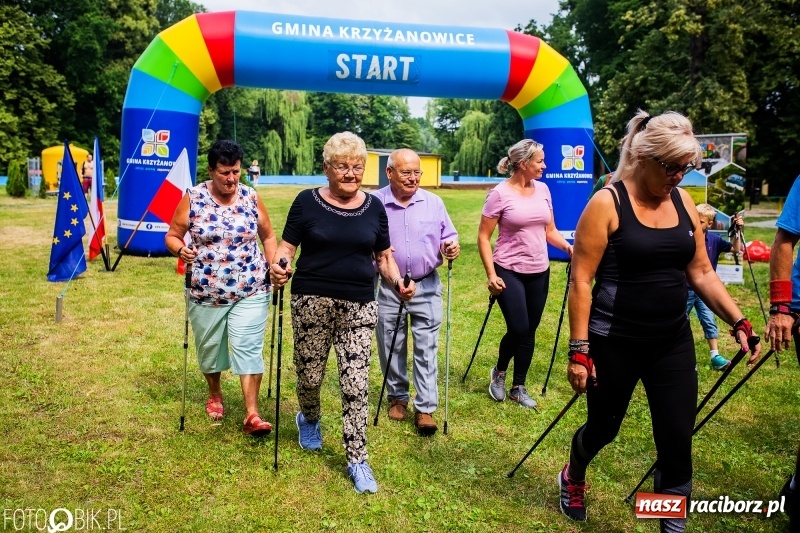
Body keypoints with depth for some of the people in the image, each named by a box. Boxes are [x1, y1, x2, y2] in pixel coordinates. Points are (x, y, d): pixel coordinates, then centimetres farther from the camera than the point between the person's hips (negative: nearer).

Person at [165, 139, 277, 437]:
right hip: (206, 292, 1)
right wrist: (181, 249, -22)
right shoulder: (193, 199, -4)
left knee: (248, 349, -6)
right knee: (209, 348, 15)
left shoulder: (252, 198, 0)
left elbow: (268, 237, 8)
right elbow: (172, 235, 1)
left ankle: (252, 415, -2)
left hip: (250, 291, 0)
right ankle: (215, 396, 41)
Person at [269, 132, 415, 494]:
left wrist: (398, 282, -7)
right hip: (313, 302, -1)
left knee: (356, 384, -1)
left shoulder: (374, 207, 7)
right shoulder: (307, 202, -1)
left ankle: (357, 460, 12)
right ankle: (309, 419, 44)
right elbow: (287, 246, -1)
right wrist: (277, 266, -23)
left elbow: (384, 256, 11)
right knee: (310, 376, 9)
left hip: (359, 306, 1)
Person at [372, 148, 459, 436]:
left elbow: (448, 236, 10)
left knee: (426, 348, 1)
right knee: (391, 347, 11)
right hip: (388, 288, 0)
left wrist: (451, 247, -13)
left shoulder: (434, 202, 2)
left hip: (427, 286, 1)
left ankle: (425, 408, 9)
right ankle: (397, 397, 31)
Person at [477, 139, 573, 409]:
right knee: (518, 329, -9)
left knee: (529, 331, 9)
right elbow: (484, 237, -9)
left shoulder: (542, 189, 5)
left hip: (539, 272, 5)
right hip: (509, 271, -5)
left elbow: (550, 230, 12)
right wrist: (491, 274, -16)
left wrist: (569, 247, -7)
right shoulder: (500, 193, -11)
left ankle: (518, 388, 24)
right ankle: (498, 373, 21)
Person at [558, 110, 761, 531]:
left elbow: (701, 273, 9)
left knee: (678, 441, 4)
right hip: (615, 343, -4)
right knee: (603, 428, 16)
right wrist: (579, 350, -17)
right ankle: (572, 479, 49)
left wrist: (739, 322, -2)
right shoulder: (607, 203, -14)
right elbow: (581, 281, -15)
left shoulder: (683, 201, 4)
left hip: (674, 342, 4)